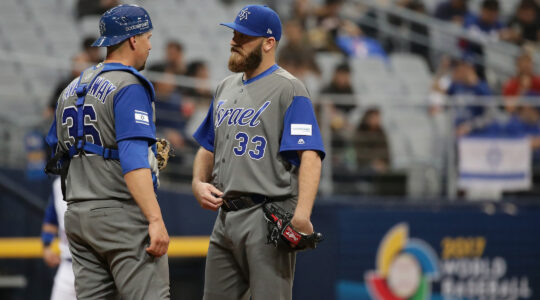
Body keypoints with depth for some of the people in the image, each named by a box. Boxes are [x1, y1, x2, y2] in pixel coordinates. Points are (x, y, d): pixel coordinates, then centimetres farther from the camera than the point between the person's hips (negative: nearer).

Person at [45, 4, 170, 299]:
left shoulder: (72, 89, 16)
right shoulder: (129, 87, -10)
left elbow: (57, 155, 21)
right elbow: (133, 160, -21)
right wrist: (155, 219, -27)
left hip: (77, 217, 8)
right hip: (122, 214, -8)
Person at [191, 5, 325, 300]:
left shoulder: (288, 89, -8)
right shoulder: (226, 88, 18)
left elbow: (310, 155, -18)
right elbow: (207, 148, 27)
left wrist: (301, 215, -30)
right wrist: (198, 183, 5)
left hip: (268, 218, -8)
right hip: (226, 217, 8)